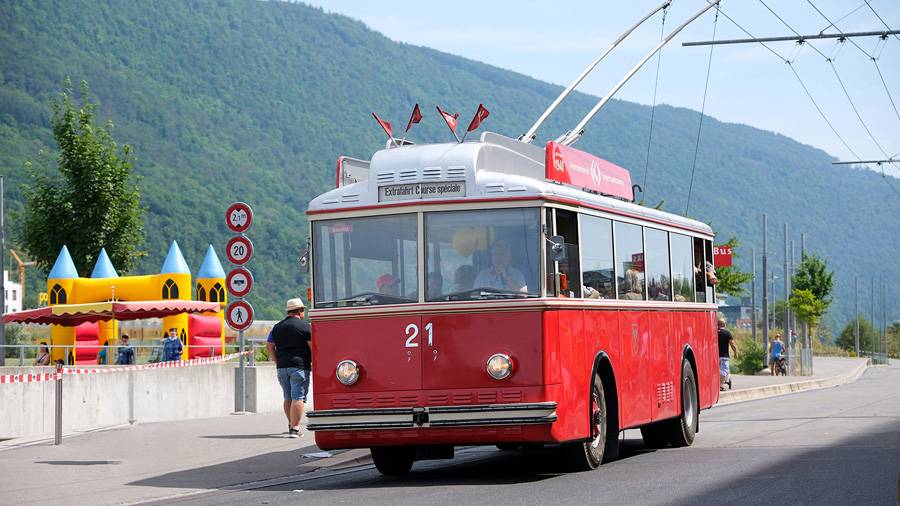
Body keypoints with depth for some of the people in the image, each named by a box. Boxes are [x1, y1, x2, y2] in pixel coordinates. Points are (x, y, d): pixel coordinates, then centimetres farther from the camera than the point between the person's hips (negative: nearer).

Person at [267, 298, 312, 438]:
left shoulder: (277, 327, 13)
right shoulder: (305, 326, -4)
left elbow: (269, 346, 12)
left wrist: (277, 361, 16)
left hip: (282, 367, 6)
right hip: (300, 366, -6)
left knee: (288, 397, 18)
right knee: (298, 397, -7)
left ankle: (291, 424, 29)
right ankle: (295, 428, -15)